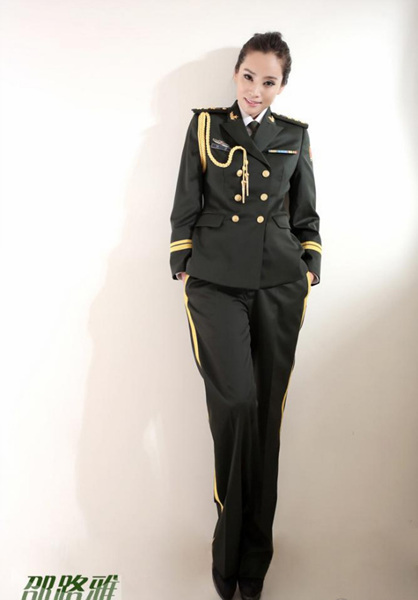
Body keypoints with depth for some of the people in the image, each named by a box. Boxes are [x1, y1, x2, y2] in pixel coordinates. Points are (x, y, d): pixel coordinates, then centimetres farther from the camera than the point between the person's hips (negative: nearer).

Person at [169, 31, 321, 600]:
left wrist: (309, 271, 6)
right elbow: (186, 206, 8)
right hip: (216, 282, -1)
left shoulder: (294, 135, 14)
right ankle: (231, 549, 7)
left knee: (266, 413, 3)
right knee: (236, 402, -16)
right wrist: (184, 270, 2)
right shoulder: (205, 126, 10)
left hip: (279, 285, 2)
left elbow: (306, 214, 15)